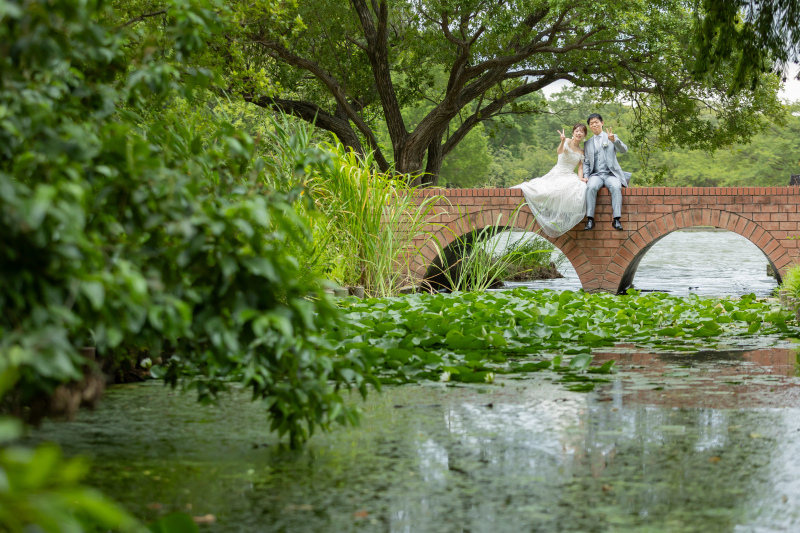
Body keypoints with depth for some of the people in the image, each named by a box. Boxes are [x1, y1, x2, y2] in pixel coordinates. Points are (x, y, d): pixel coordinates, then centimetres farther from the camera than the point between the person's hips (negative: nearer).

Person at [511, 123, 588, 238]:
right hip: (557, 173, -3)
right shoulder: (567, 142, 0)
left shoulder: (582, 152, 14)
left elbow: (580, 167, 11)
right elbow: (559, 151, -20)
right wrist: (562, 142, -42)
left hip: (570, 177, 3)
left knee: (580, 188, -29)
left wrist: (580, 178, -11)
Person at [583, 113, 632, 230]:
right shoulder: (588, 144, 21)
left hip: (611, 174, -2)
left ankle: (616, 219, -36)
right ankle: (590, 219, -33)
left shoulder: (611, 137, 13)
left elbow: (624, 150, -4)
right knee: (591, 187, -33)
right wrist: (585, 177, 0)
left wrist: (614, 140, -23)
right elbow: (586, 163, 19)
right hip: (596, 175, 2)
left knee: (616, 187, -34)